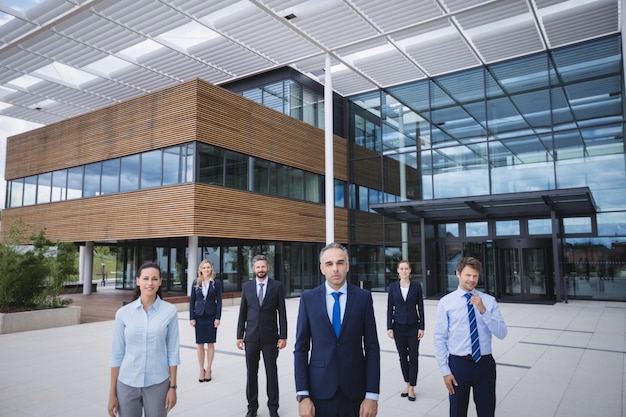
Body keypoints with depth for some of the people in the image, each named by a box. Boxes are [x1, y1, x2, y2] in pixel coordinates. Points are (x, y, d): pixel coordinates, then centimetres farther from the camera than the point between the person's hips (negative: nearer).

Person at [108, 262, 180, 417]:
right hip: (127, 384, 1)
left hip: (157, 384, -1)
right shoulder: (123, 313, -3)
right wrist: (112, 392, 2)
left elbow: (173, 351, -2)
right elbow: (117, 354, 1)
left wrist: (173, 386, -3)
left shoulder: (170, 311, -6)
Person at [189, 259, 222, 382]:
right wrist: (192, 318, -2)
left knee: (210, 343, 6)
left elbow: (219, 301, -2)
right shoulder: (196, 283, 3)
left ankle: (208, 369, 17)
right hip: (199, 316, 1)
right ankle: (201, 370, 17)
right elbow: (192, 301, 4)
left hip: (211, 316, -1)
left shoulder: (216, 283, -1)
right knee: (200, 344, 5)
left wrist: (218, 318, -8)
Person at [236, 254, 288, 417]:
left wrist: (283, 336, -7)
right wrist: (239, 335, 3)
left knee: (271, 373, 8)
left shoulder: (277, 286, -3)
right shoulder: (247, 286, 4)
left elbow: (282, 312, -3)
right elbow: (242, 313, 6)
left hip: (270, 337, -2)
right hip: (251, 337, 2)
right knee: (251, 373, 10)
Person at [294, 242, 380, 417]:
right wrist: (302, 395, -7)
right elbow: (301, 348, -2)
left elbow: (372, 347, -2)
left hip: (355, 392, 0)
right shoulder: (308, 298, -2)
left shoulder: (363, 297, -3)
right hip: (320, 392, 0)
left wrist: (372, 395, -6)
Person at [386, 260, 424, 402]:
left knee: (413, 357, 1)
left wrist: (421, 327, -5)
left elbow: (420, 308, -2)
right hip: (399, 326, 2)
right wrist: (389, 327, -3)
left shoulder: (417, 286, -4)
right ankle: (407, 384, 27)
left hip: (413, 326, -1)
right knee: (403, 357, 11)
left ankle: (411, 388, 10)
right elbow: (390, 308, 1)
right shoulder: (393, 287, -1)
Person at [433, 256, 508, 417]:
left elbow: (501, 333, -8)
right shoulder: (446, 302, -5)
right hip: (458, 363, -1)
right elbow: (439, 339, -5)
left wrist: (483, 311, -20)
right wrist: (445, 371, -7)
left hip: (485, 363, 2)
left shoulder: (489, 301, 0)